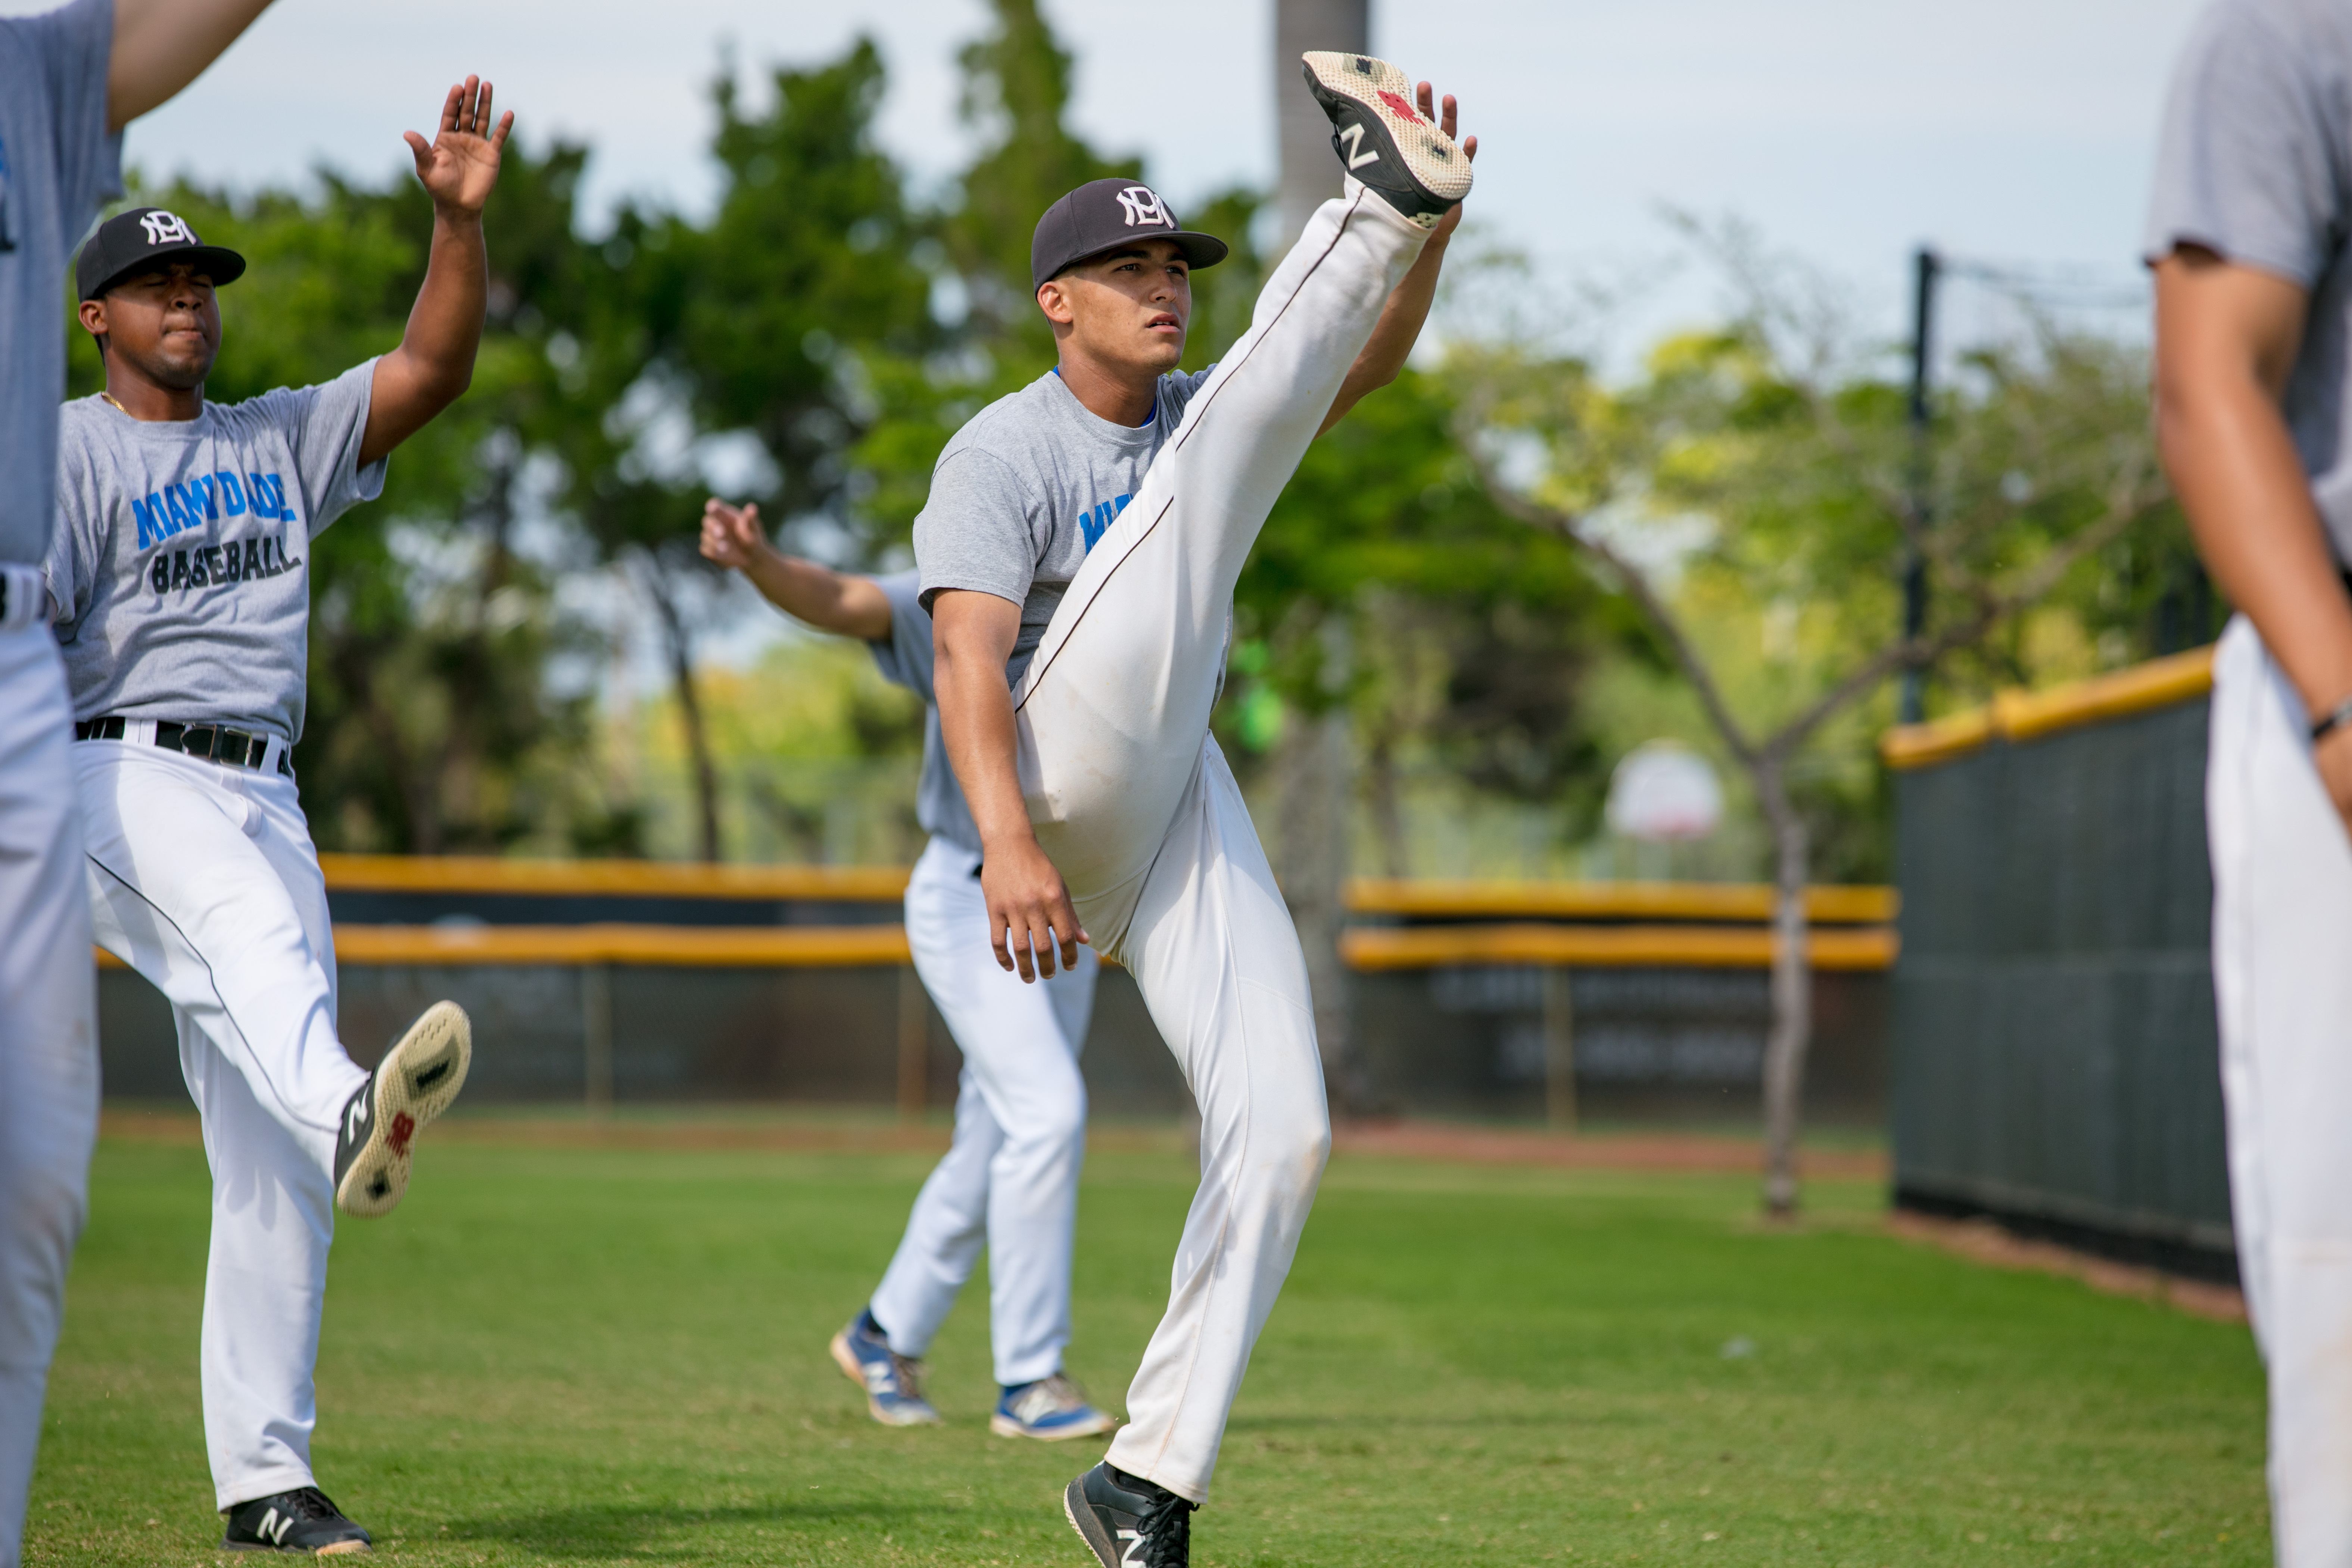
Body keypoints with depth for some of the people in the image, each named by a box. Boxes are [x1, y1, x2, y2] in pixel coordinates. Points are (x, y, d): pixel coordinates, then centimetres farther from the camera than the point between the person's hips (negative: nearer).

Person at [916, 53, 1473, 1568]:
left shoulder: (1192, 416, 21)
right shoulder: (1003, 451, -2)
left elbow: (1368, 365, 6)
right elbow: (970, 658, -18)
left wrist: (1437, 238, -14)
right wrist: (1007, 841, -35)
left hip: (1183, 813, 6)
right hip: (1063, 788, -6)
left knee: (1282, 1128, -9)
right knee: (1218, 446, -16)